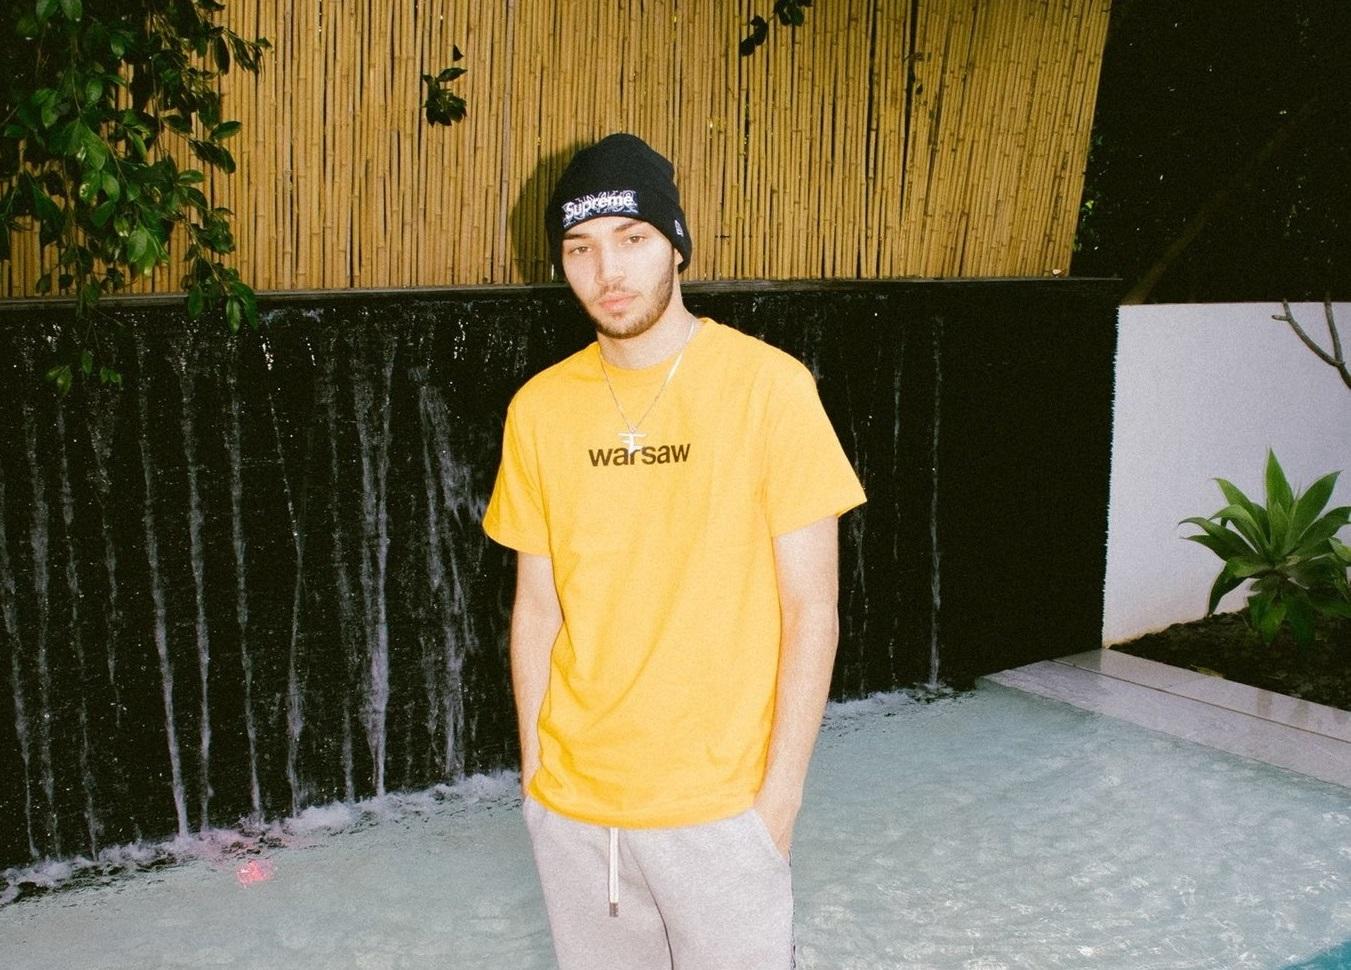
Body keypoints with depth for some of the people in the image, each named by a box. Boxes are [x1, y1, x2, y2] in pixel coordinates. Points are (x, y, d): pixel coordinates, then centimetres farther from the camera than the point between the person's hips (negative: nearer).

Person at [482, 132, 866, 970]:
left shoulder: (768, 387, -11)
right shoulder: (540, 408, 1)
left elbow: (812, 611, -9)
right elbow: (537, 607, 7)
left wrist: (781, 792, -9)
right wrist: (535, 769, 7)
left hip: (719, 805, -3)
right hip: (570, 804, 4)